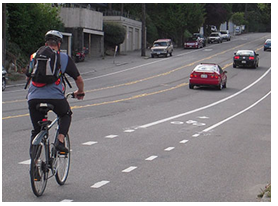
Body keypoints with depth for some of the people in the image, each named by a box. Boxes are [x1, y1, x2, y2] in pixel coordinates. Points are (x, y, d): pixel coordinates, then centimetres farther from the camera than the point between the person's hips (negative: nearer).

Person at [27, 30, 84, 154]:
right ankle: (60, 141, 8)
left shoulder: (35, 56, 18)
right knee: (66, 115, 28)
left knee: (36, 130, 16)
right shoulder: (64, 58, 11)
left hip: (33, 97, 2)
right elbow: (78, 79, 16)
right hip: (55, 97, -2)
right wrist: (80, 92, 36)